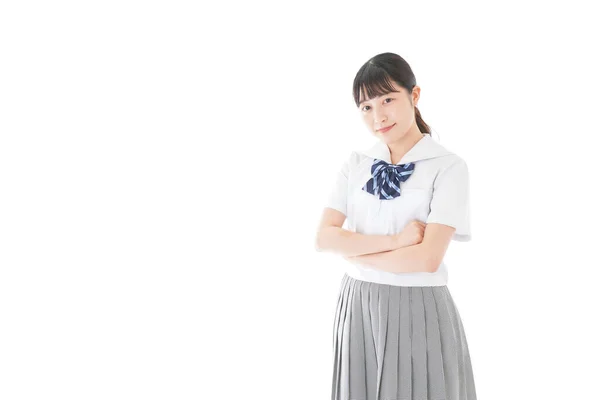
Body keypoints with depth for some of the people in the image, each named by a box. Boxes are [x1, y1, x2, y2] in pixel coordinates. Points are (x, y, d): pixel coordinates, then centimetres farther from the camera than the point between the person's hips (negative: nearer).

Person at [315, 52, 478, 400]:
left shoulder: (448, 166, -10)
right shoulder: (356, 163, 4)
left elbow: (428, 257, -18)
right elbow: (324, 238, -5)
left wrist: (355, 251, -9)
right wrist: (394, 241, -16)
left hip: (418, 311, -4)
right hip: (358, 306, 4)